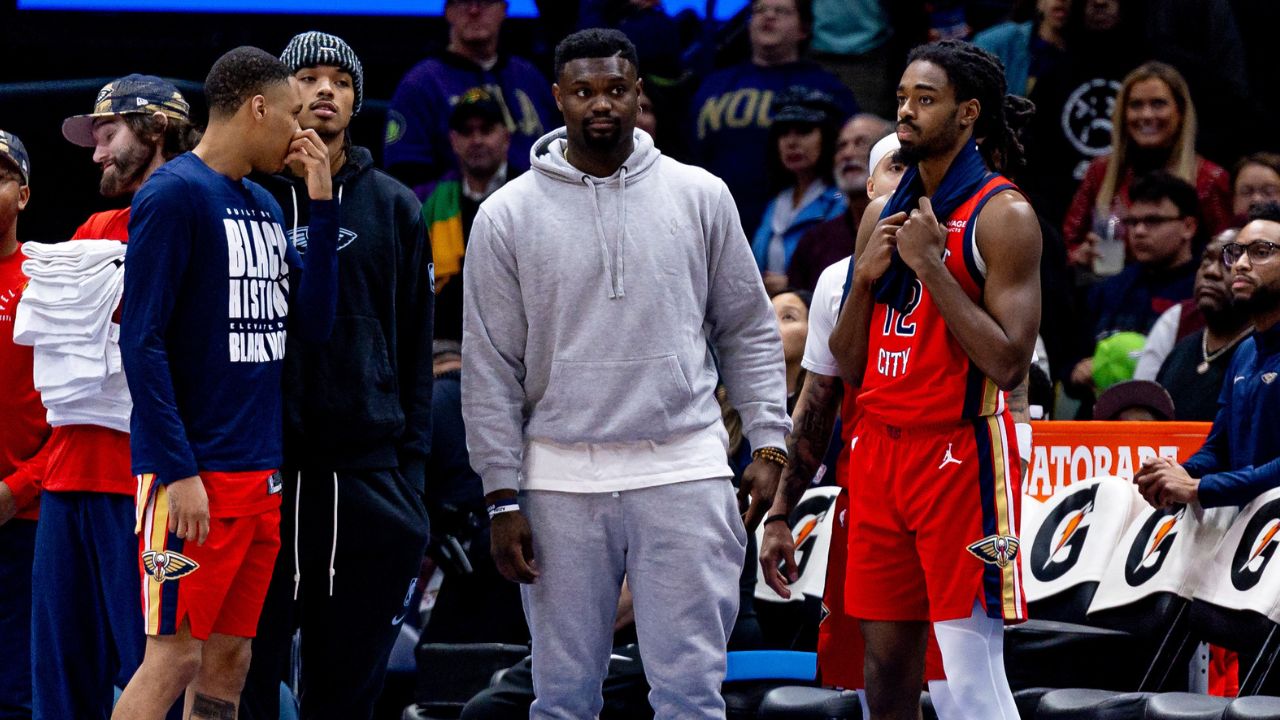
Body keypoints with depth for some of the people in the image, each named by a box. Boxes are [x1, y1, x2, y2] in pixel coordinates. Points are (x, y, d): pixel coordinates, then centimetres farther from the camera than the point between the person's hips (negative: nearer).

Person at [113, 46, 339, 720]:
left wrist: (323, 207, 5)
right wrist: (179, 472, -19)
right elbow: (142, 341, -14)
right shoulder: (174, 195, -9)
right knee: (176, 655, -11)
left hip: (259, 473, 8)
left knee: (229, 659, 8)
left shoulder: (265, 207, 16)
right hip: (194, 476, -8)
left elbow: (313, 323, 11)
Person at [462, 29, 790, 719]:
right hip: (562, 480, 0)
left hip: (684, 473, 0)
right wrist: (502, 497, -1)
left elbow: (748, 332, 11)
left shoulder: (699, 196, 6)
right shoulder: (508, 215, 3)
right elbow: (490, 370, 3)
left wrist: (767, 445, 2)